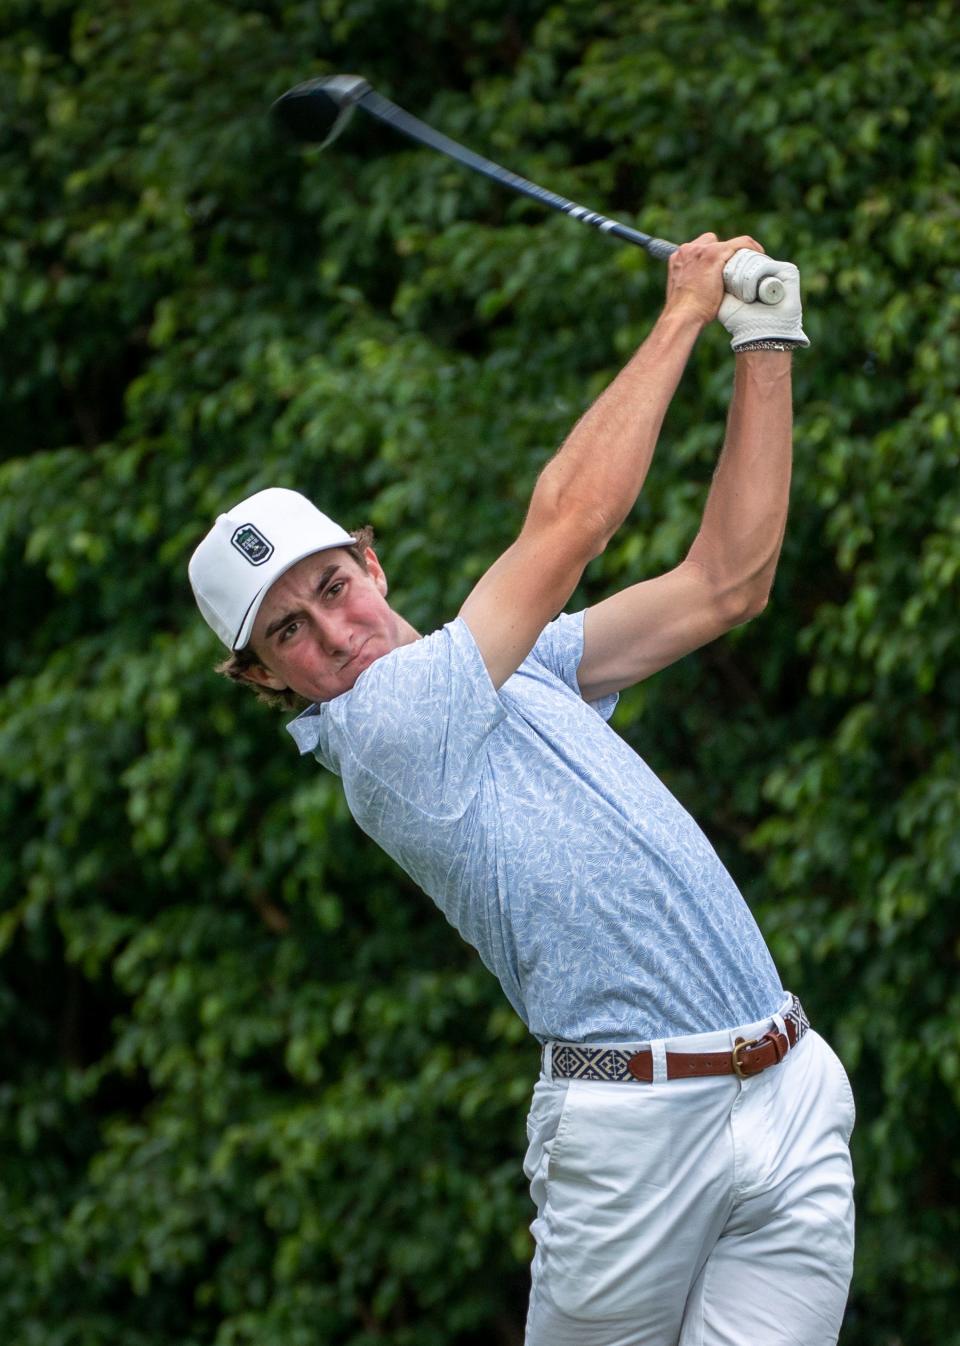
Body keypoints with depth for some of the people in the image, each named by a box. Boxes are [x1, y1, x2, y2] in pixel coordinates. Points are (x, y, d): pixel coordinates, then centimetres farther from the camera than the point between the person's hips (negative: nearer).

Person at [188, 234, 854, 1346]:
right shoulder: (385, 718, -8)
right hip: (636, 1121, -7)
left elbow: (726, 584, 20)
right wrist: (685, 312, 2)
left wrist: (764, 346, 15)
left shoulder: (517, 666, 18)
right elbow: (569, 517, -9)